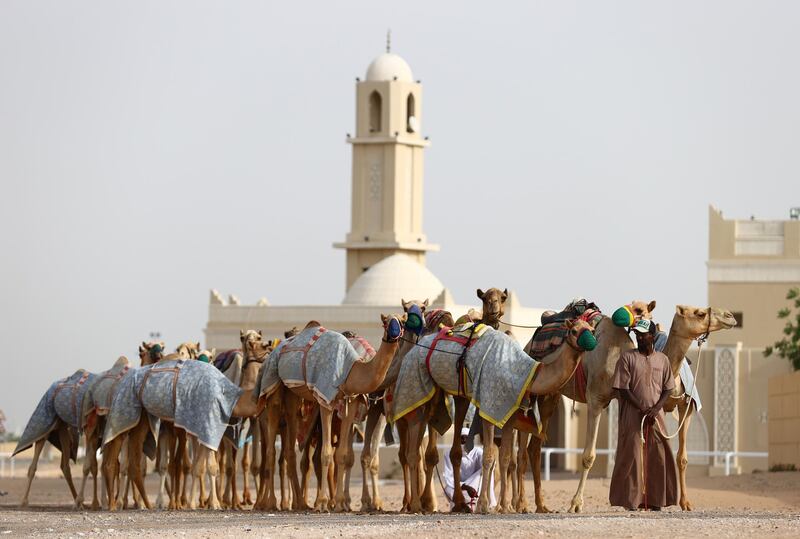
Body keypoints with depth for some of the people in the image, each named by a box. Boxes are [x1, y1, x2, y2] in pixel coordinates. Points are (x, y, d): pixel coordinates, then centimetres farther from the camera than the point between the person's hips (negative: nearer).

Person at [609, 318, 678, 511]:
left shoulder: (662, 359, 9)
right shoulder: (627, 357, -1)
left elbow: (667, 389, 10)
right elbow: (623, 389, -5)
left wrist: (656, 409, -8)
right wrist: (642, 410, -13)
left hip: (656, 416, 3)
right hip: (632, 416, -3)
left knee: (658, 457, 2)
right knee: (632, 457, -6)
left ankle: (655, 502, 8)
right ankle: (631, 502, -3)